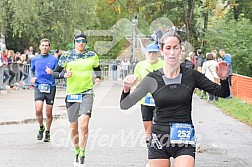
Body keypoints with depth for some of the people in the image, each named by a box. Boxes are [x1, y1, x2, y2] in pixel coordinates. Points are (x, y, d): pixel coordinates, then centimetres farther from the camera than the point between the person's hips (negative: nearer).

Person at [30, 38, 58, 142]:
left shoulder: (54, 59, 1)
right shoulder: (35, 59, 9)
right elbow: (31, 70, 27)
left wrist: (52, 72, -18)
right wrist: (32, 77, 7)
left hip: (50, 87, -1)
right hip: (38, 87, 1)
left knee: (48, 113, 3)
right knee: (38, 110, -16)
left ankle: (47, 132, 22)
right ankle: (41, 128, 10)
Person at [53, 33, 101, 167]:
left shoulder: (92, 56, 7)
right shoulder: (66, 56, 3)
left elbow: (97, 69, 24)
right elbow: (55, 73, 8)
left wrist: (97, 78, 4)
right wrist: (64, 75, -12)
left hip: (87, 93, -1)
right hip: (71, 94, 1)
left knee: (83, 125, -17)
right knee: (73, 127, 6)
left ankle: (82, 156, -10)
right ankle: (77, 152, 27)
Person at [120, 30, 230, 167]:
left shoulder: (191, 75, 0)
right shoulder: (152, 79, 0)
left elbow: (222, 93, 5)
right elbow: (125, 105, -1)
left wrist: (223, 79, -16)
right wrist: (126, 89, -22)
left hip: (184, 140, -1)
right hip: (159, 139, 1)